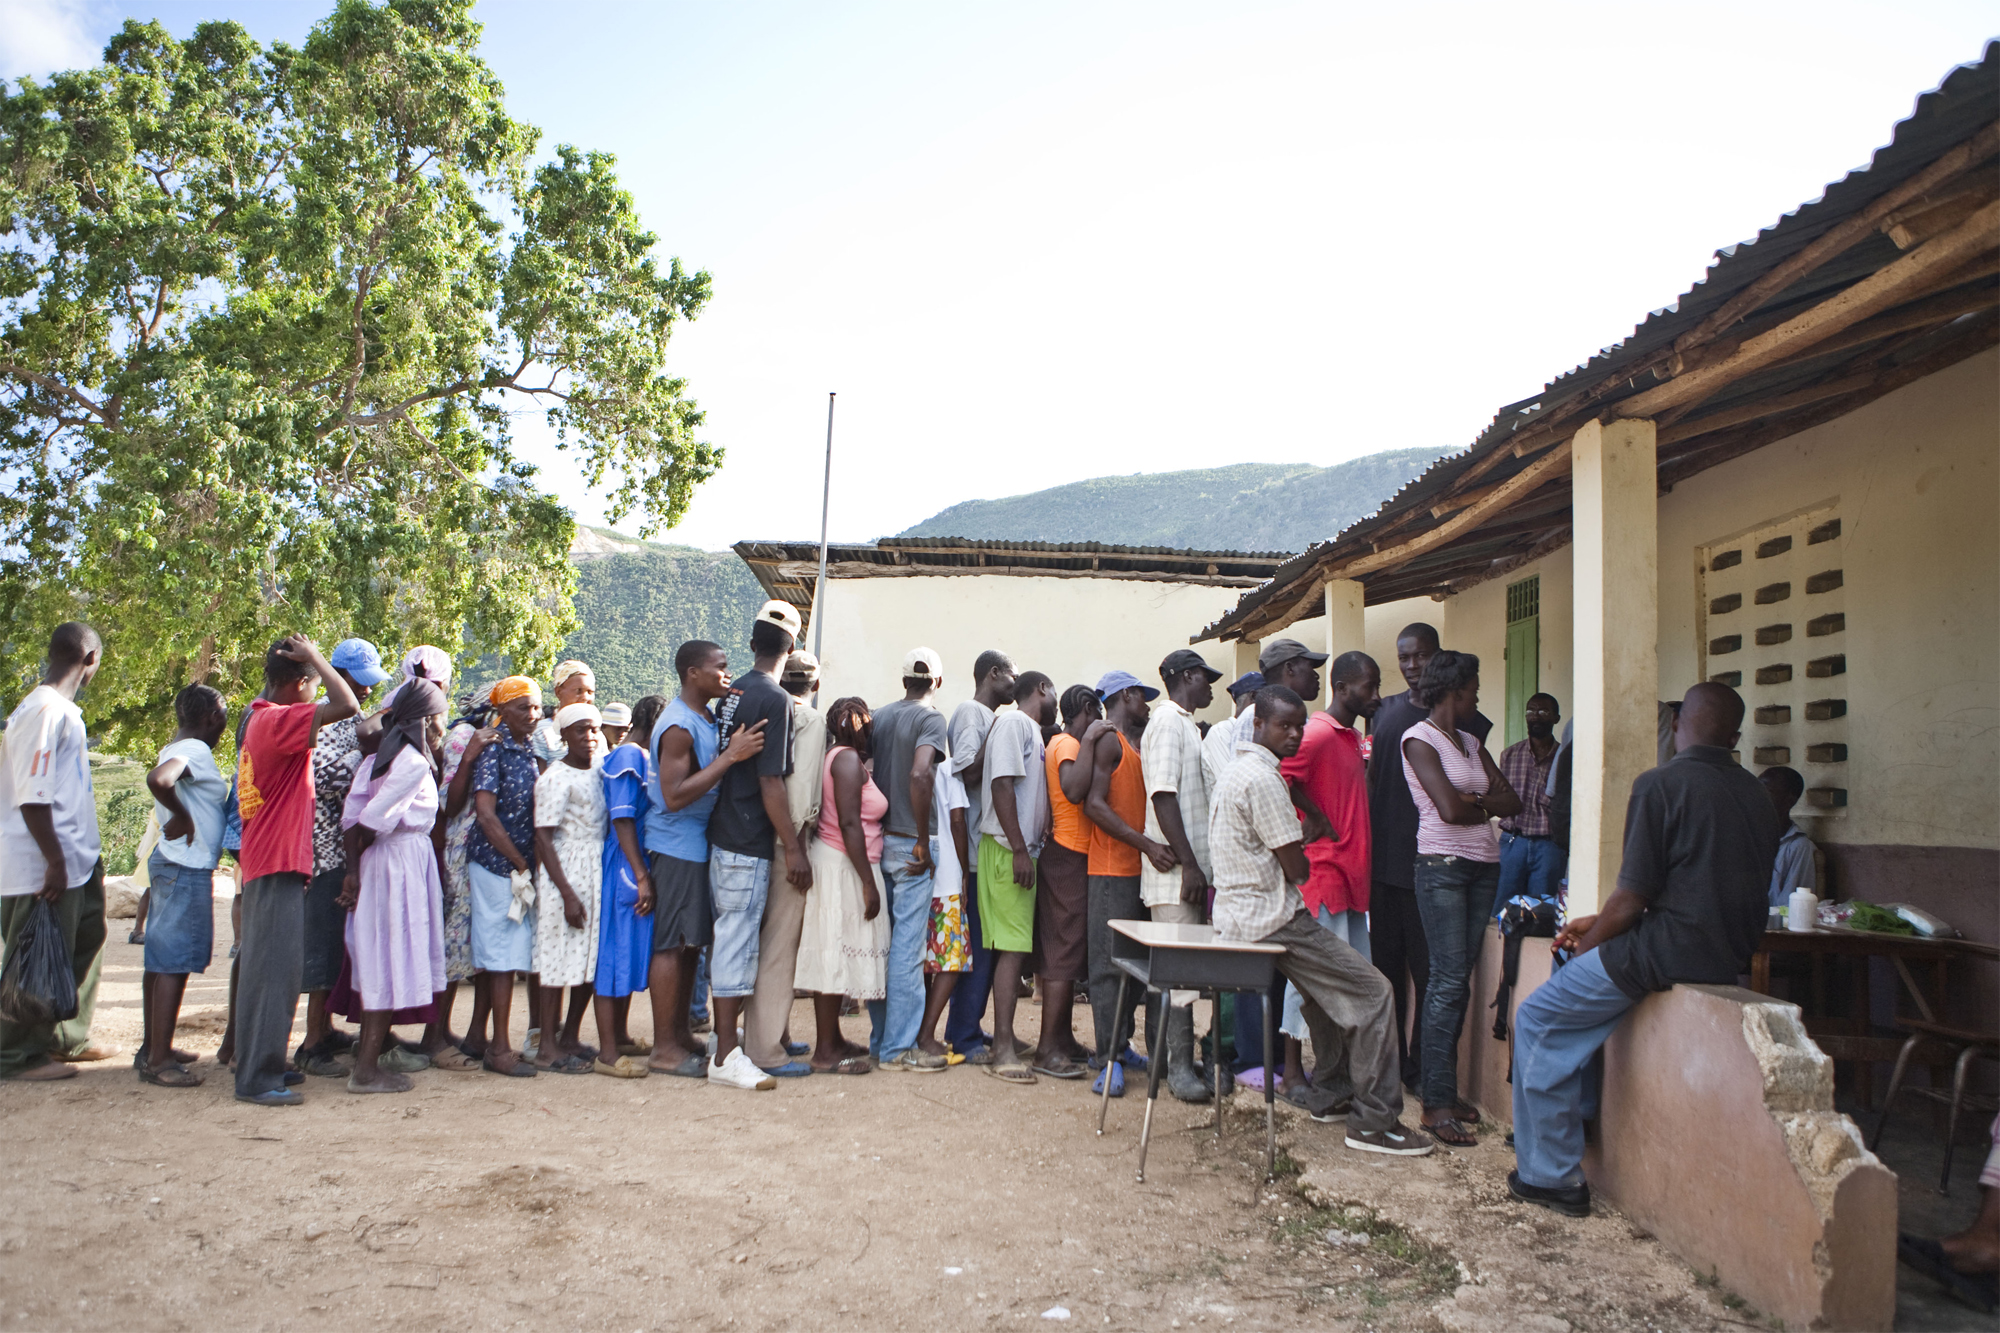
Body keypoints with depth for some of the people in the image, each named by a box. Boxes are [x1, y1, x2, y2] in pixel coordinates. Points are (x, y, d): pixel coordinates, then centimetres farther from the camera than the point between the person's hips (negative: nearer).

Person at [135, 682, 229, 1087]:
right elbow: (157, 779, -34)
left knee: (161, 959, 16)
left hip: (172, 864, 10)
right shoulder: (195, 750, -16)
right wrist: (182, 816, -20)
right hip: (187, 869, -10)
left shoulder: (178, 748, 14)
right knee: (174, 962, -8)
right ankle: (158, 1061, -6)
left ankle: (153, 1047, 25)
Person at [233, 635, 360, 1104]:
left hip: (263, 863, 10)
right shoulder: (278, 720, -15)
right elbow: (346, 706, -27)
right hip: (278, 863, -10)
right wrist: (314, 657, -15)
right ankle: (258, 1079, -3)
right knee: (275, 969, -7)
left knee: (262, 967, 16)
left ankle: (259, 1066, 25)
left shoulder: (260, 719, 15)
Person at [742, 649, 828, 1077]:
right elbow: (802, 782, -17)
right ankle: (766, 1049, 1)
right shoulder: (810, 719, -8)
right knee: (780, 945, -3)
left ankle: (772, 1034, 29)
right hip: (788, 838, -7)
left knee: (765, 941, 17)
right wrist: (800, 835, -7)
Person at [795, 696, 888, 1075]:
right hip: (842, 867, -10)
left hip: (839, 863, 10)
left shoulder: (840, 758, 17)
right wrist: (869, 883, -21)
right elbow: (848, 823, -21)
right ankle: (826, 1052, -3)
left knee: (836, 956, 13)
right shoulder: (848, 760, -13)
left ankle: (833, 1040, 21)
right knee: (835, 954, -7)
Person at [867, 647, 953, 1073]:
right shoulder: (931, 718, -9)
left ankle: (880, 1038, 21)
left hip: (879, 841, 7)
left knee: (884, 941, 13)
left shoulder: (880, 717, 10)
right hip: (910, 844, -7)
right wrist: (924, 841, -18)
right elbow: (919, 775, -25)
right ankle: (899, 1047, 1)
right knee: (908, 946, -3)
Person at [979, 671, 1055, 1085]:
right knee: (1013, 947, -11)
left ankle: (1004, 1040, 18)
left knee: (1014, 948, 11)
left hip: (1023, 851, 9)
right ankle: (1003, 1050, -10)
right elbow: (1002, 785, -17)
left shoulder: (1030, 730, 21)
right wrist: (1019, 849, -21)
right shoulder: (1013, 722, -8)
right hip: (1007, 850, -9)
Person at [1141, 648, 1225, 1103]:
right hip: (1175, 873, -9)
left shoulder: (1187, 725, 19)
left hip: (1193, 867, 9)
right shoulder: (1168, 721, -10)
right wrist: (1188, 864, -21)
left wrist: (1198, 865, 18)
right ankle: (1179, 1067, 0)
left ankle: (1182, 1060, 20)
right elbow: (1164, 796, -18)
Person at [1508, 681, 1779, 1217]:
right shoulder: (1756, 795, 11)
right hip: (1730, 958, 8)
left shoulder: (1660, 784, -12)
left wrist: (1583, 947, 5)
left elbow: (1633, 898, -14)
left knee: (1538, 1021, 6)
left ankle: (1552, 1176, 10)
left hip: (1669, 951, -8)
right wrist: (1598, 925, 20)